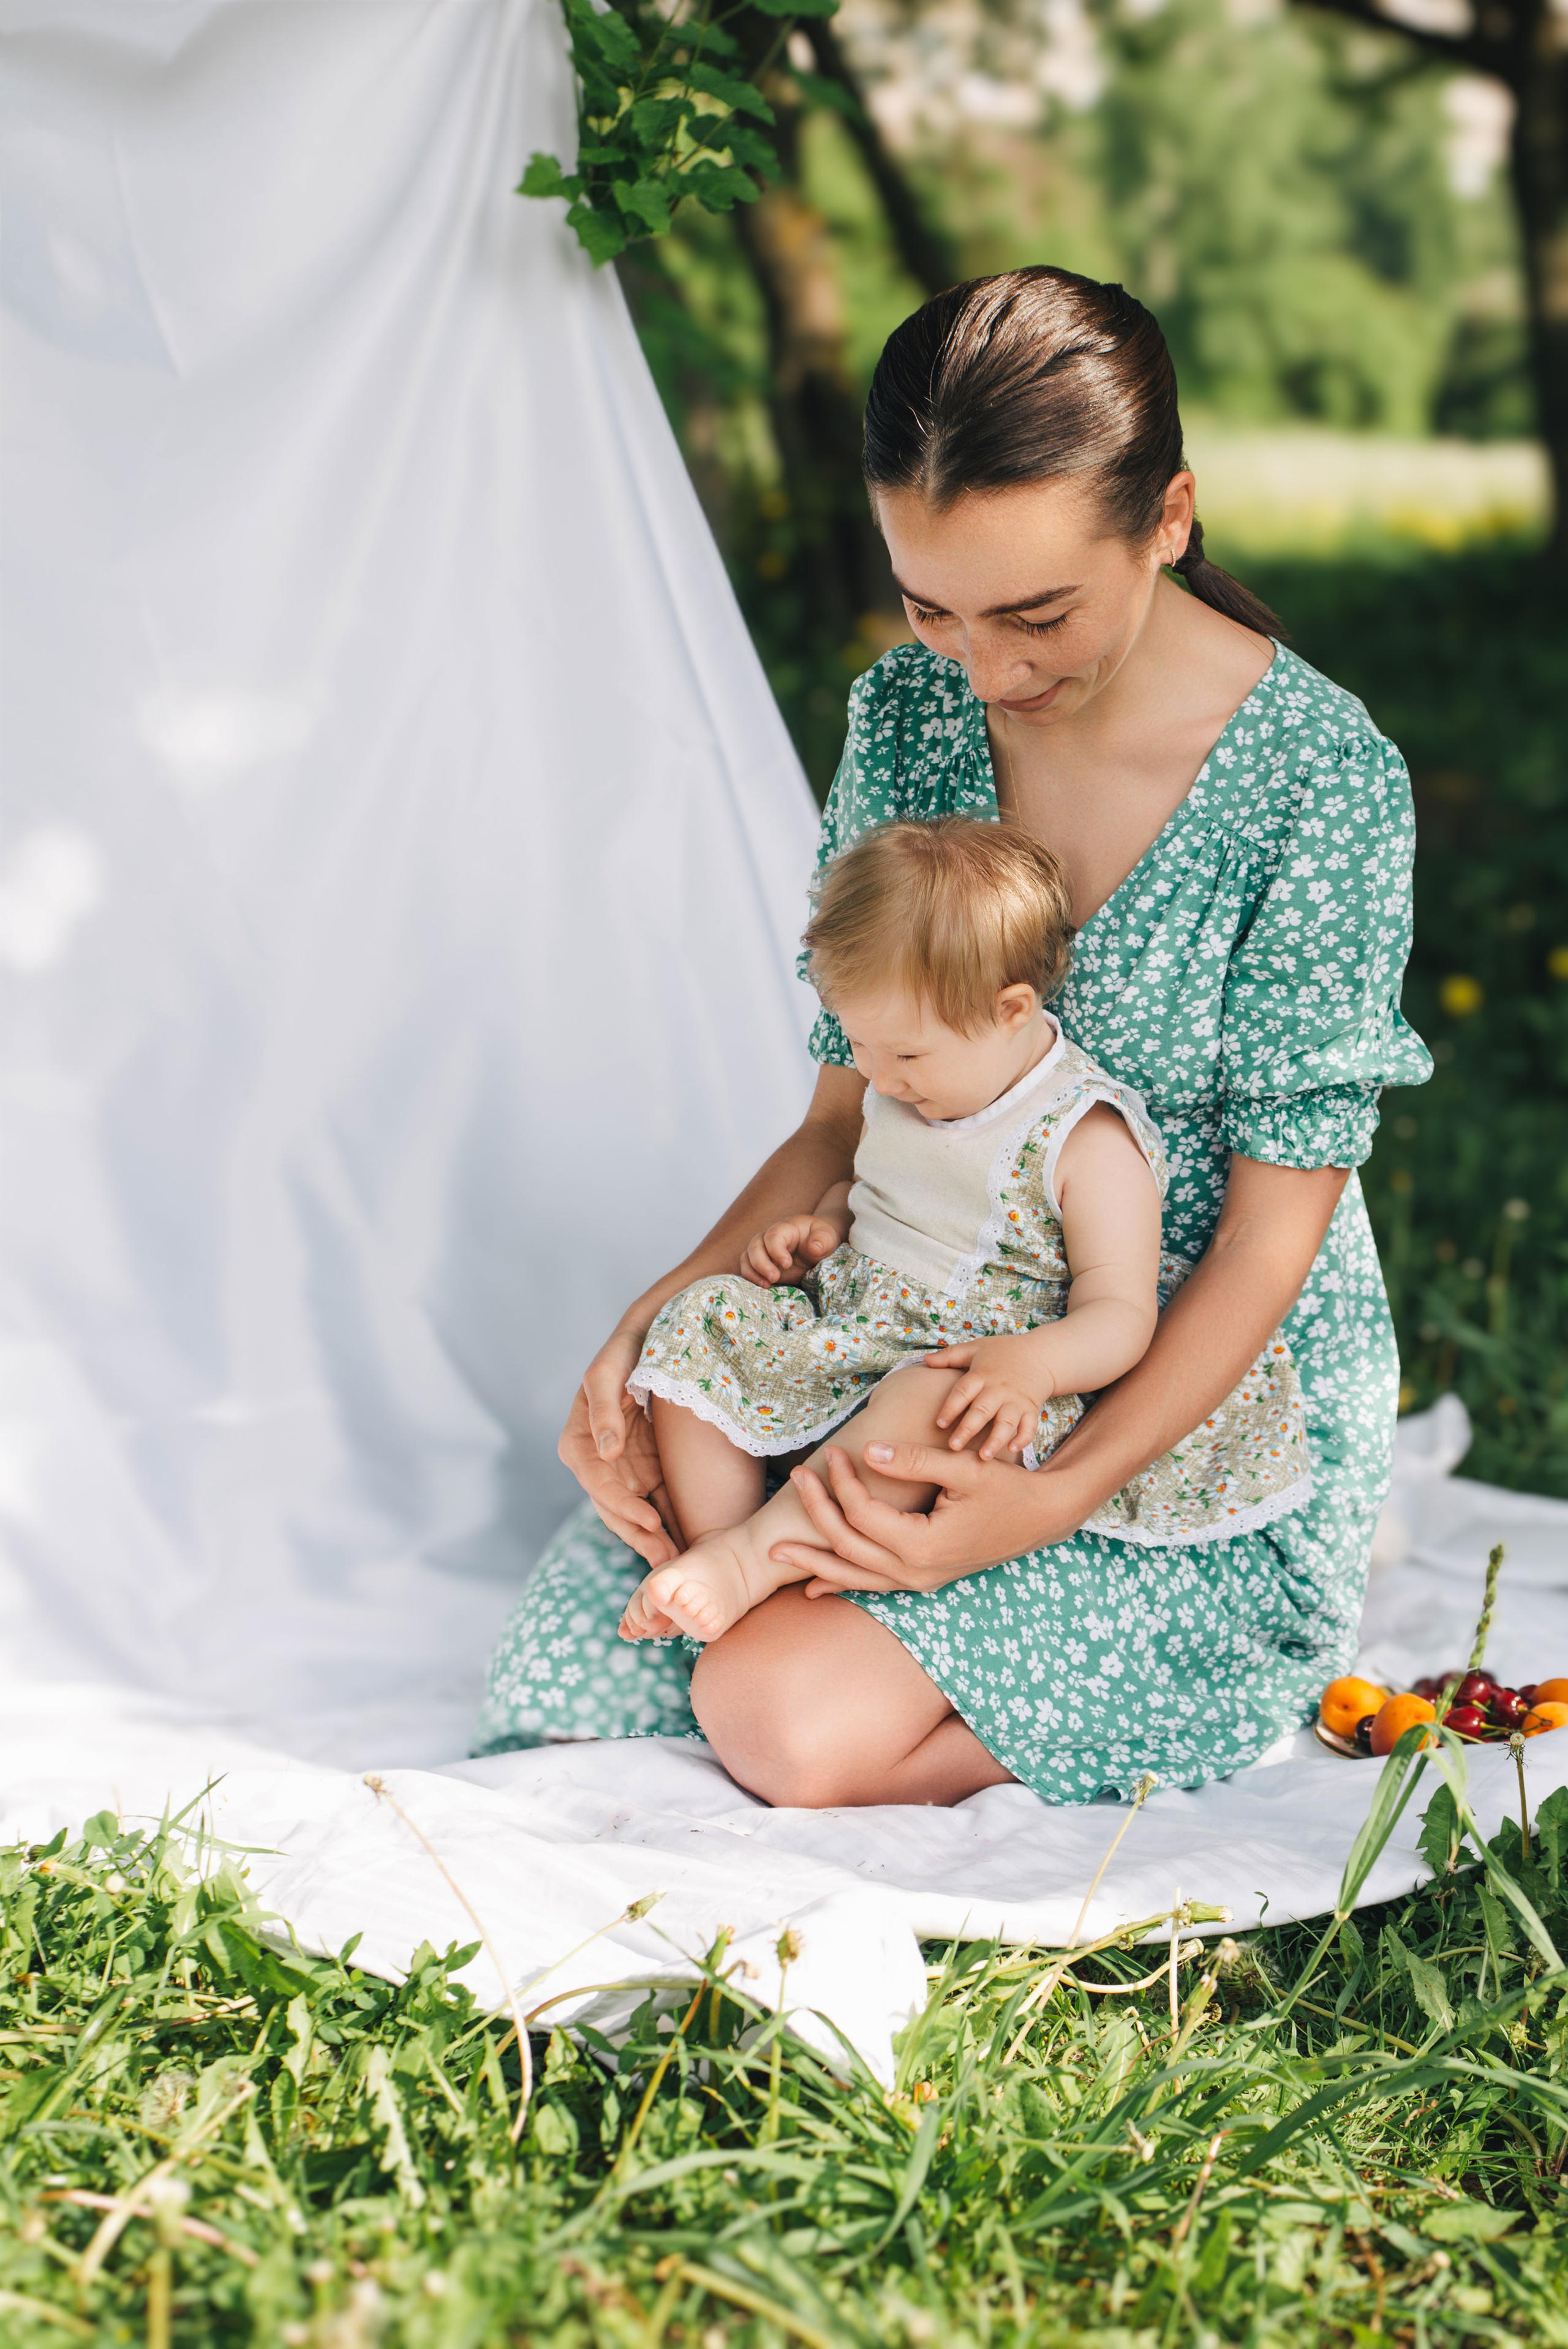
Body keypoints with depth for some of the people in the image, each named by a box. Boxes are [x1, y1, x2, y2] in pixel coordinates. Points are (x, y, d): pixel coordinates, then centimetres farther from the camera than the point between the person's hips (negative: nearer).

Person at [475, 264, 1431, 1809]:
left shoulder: (1322, 782, -19)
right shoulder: (908, 718, -3)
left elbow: (1272, 1237, -16)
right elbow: (848, 1118, 2)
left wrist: (1059, 1497, -28)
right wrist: (649, 1327, -14)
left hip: (1205, 1421, -5)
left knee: (793, 1721, -22)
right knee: (561, 1670, -9)